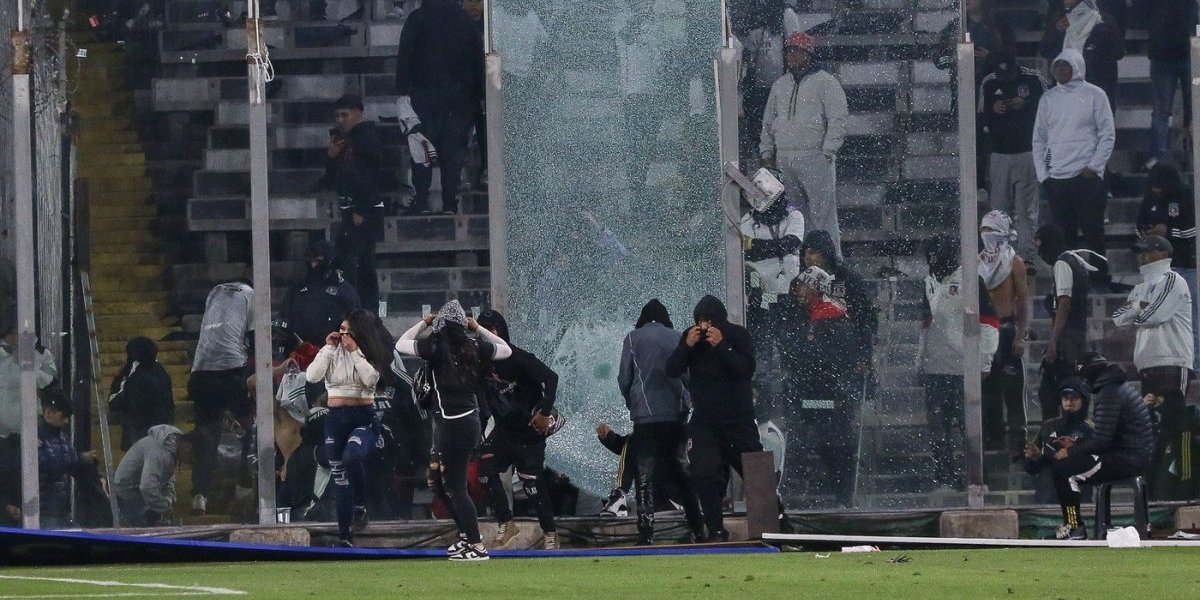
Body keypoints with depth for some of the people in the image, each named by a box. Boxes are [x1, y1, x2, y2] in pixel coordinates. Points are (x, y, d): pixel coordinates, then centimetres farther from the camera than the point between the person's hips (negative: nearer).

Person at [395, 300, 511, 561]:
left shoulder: (436, 346, -11)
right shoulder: (474, 348, 4)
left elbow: (401, 345, 3)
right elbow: (505, 349, 23)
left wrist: (423, 324, 15)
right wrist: (478, 329, 25)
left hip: (450, 422, -7)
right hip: (469, 420, 7)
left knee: (455, 486, -4)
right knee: (440, 481, 20)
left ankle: (476, 546, -6)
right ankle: (465, 536, 22)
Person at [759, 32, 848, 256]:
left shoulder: (825, 82, 0)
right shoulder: (781, 84, 19)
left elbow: (839, 119, -5)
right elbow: (768, 121, 24)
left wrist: (828, 151, -12)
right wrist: (767, 152, 15)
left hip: (815, 157, -6)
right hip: (784, 159, 6)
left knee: (822, 212, -8)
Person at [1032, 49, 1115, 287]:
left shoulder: (1093, 95, 2)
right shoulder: (1048, 98, 13)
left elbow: (1108, 134, 0)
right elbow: (1039, 139, 14)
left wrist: (1093, 167, -9)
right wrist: (1042, 174, 4)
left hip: (1087, 176, -3)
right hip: (1056, 178, 3)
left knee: (1093, 231, -4)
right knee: (1063, 234, 3)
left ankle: (1100, 278, 1)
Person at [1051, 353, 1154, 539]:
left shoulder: (1109, 394, -17)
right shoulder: (1123, 387, 15)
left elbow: (1100, 440, -20)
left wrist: (1070, 452, -7)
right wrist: (1075, 445, 19)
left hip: (1127, 459, -11)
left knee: (1061, 469, -12)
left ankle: (1075, 527, -7)